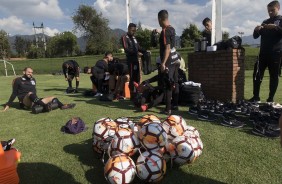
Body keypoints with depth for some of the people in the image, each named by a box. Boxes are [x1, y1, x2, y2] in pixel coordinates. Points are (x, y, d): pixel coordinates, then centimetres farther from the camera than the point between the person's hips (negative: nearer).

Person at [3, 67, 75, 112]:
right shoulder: (18, 80, 2)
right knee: (30, 94, -38)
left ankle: (62, 106, -36)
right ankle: (45, 106, -61)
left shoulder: (33, 80, 16)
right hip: (24, 103, -6)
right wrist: (8, 105, 2)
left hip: (34, 102, 6)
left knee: (53, 98, -7)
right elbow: (14, 94, 4)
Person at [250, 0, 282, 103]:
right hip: (263, 53, 4)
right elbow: (255, 36, 16)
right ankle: (256, 97, 1)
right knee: (257, 74, -5)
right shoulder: (265, 22, 19)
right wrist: (256, 30, -5)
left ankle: (271, 99, 3)